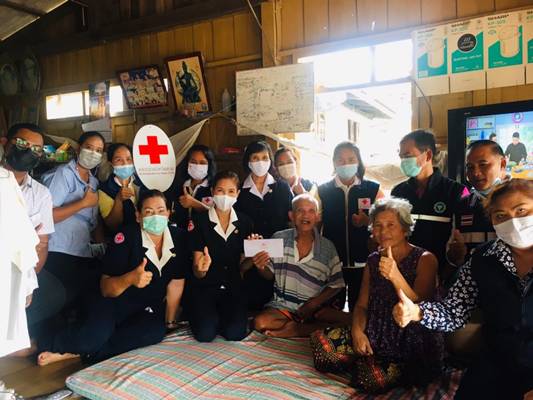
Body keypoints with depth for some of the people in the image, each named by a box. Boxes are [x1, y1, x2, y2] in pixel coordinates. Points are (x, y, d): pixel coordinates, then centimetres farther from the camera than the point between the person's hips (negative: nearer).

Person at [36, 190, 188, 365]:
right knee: (96, 334, -33)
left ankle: (76, 353, -20)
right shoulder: (126, 238, -17)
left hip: (149, 308, 3)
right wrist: (130, 279, -36)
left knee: (156, 331, -31)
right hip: (113, 302, -3)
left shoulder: (179, 238, -9)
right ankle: (44, 344, -4)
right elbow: (105, 289, -16)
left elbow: (176, 285, -5)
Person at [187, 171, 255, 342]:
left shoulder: (244, 222, 3)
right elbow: (197, 273, -8)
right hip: (204, 286, -2)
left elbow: (242, 264, 7)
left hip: (233, 287, 2)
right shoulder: (199, 221, -7)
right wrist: (201, 268, -32)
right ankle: (200, 313, 14)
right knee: (205, 334, -21)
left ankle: (220, 315, 15)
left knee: (235, 333, -19)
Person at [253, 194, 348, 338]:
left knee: (350, 320, -22)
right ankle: (313, 329, -12)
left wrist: (313, 304, -12)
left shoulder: (327, 247, 0)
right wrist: (262, 268, -17)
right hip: (283, 306, -1)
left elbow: (335, 285, 2)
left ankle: (295, 330, -13)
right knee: (261, 322, -29)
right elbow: (270, 275, 7)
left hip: (316, 307, 1)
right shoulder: (279, 238, 0)